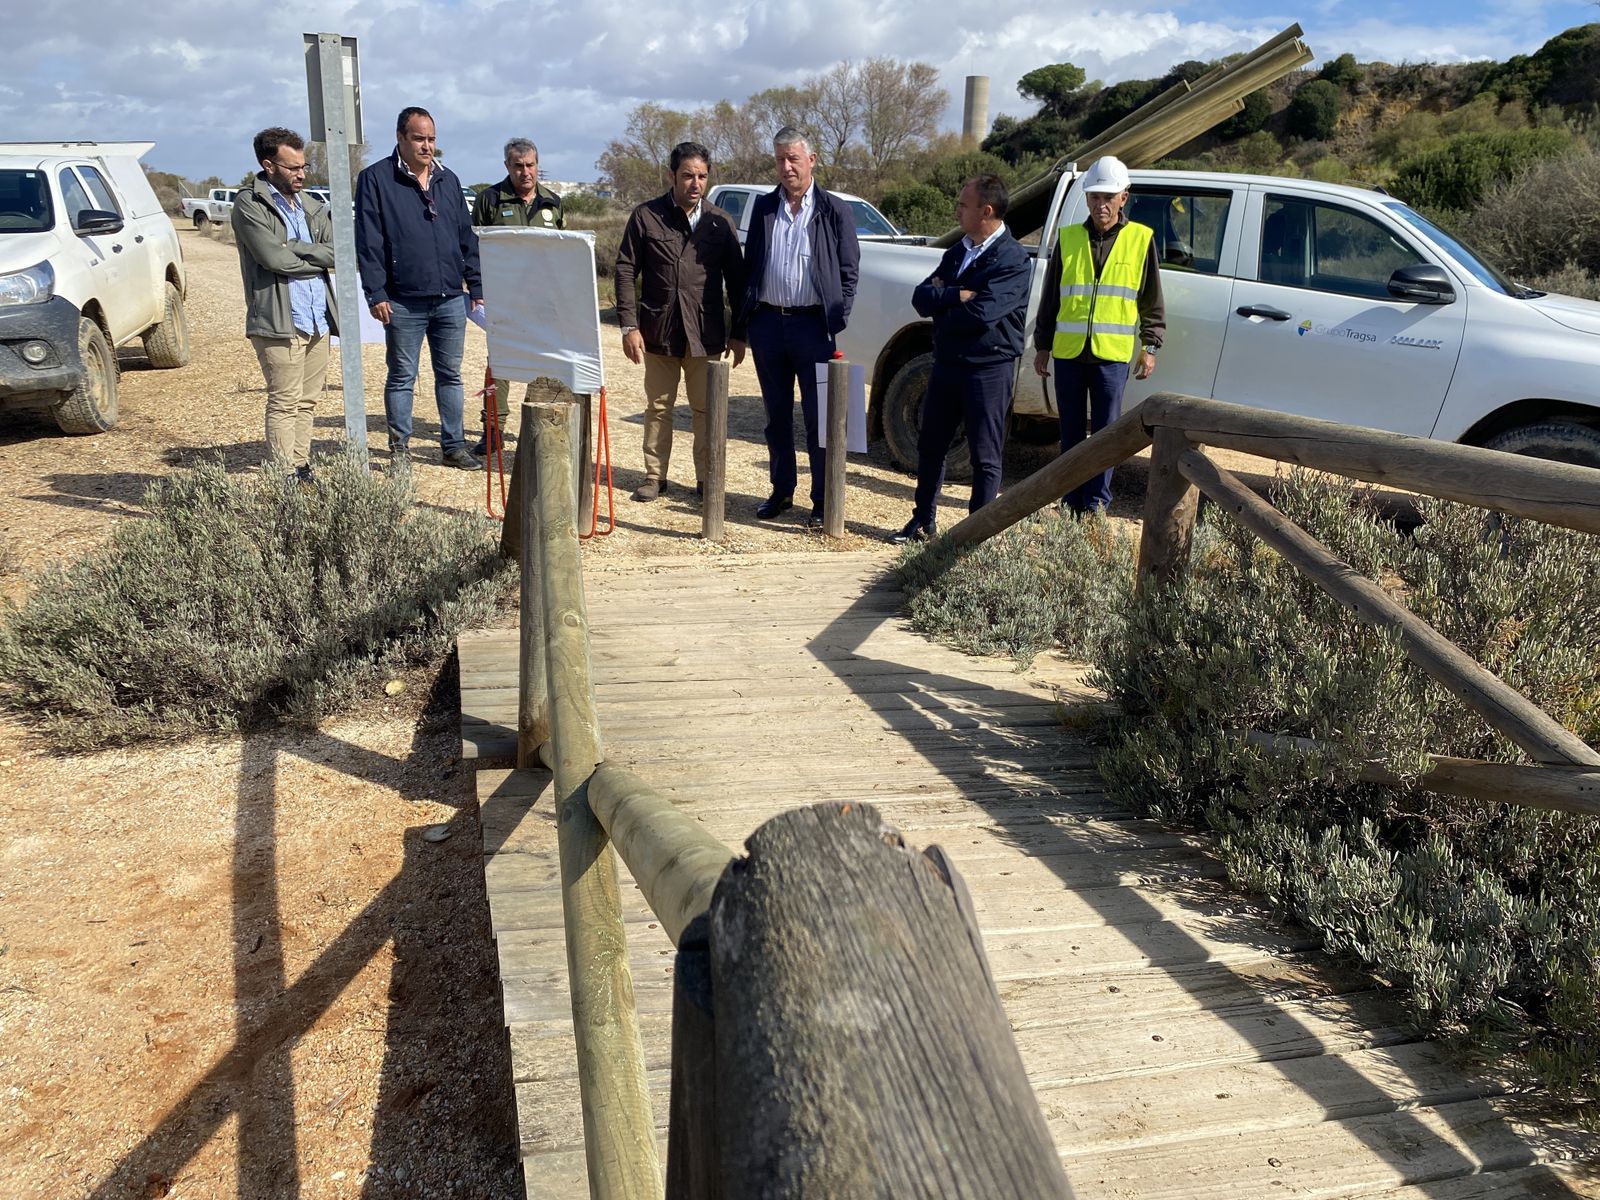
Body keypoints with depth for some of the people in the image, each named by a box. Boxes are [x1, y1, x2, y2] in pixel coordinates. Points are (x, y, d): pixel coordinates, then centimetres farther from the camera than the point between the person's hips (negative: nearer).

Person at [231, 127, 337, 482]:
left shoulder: (310, 205, 17)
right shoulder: (249, 204, -3)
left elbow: (337, 252, 3)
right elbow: (273, 257, -15)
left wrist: (293, 248, -11)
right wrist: (318, 259, -1)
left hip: (318, 319, 7)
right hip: (278, 320, -6)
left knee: (307, 402, 10)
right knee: (285, 402, -6)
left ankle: (301, 471, 17)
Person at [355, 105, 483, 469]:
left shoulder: (448, 179, 13)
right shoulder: (376, 179, -2)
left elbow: (467, 237, 15)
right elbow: (368, 242, -6)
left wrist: (476, 286, 10)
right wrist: (376, 293, -12)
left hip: (450, 299, 4)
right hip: (403, 302, -4)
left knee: (450, 375, 9)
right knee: (402, 377, 4)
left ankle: (453, 445, 18)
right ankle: (399, 449, 13)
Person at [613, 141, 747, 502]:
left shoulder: (720, 222, 6)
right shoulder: (646, 216, 1)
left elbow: (736, 280, 10)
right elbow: (626, 271, 1)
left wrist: (738, 334, 6)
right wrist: (629, 326, -7)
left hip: (706, 335, 1)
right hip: (659, 332, -1)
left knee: (706, 410, 5)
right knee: (658, 407, 8)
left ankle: (708, 479, 14)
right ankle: (655, 476, 18)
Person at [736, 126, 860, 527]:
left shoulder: (834, 211, 0)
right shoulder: (763, 208, 10)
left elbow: (848, 271, 1)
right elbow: (750, 264, 13)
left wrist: (837, 323, -8)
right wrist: (744, 316, 4)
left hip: (813, 325, -3)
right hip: (768, 324, 4)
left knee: (819, 417, 1)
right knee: (777, 415, 12)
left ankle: (823, 501, 9)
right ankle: (781, 491, 23)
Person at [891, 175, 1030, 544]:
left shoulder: (1013, 260, -11)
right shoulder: (957, 252, 13)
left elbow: (981, 312, -23)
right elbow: (921, 298, 2)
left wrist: (941, 300, -7)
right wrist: (957, 296, -15)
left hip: (989, 369, -7)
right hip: (946, 363, 8)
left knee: (985, 456, 2)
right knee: (931, 445, 13)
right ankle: (924, 522, 27)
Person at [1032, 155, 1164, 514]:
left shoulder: (1140, 239, 4)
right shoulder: (1068, 238, 8)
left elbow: (1152, 301, 8)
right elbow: (1049, 298, 13)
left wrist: (1150, 346, 2)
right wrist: (1042, 345, 11)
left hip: (1113, 353, -2)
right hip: (1068, 351, 2)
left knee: (1105, 431, 0)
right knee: (1071, 431, 8)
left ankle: (1097, 503, 6)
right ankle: (1072, 501, 17)